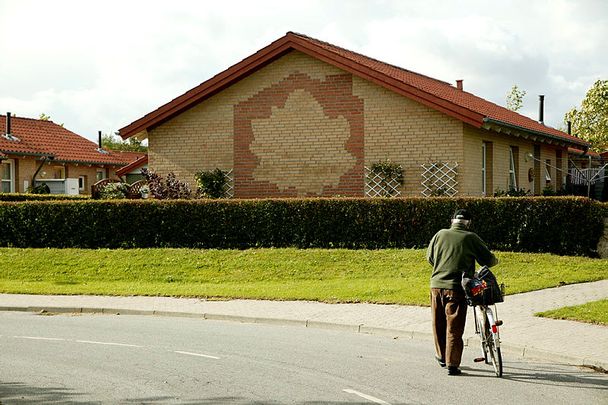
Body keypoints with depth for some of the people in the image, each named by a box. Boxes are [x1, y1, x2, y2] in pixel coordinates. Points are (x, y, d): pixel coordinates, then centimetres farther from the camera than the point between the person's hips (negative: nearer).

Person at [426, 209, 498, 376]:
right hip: (457, 288, -3)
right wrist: (495, 260, 22)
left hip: (436, 285, 4)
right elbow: (488, 260, -1)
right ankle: (452, 365, 0)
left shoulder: (440, 234, 6)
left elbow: (430, 257, 15)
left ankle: (441, 356, 33)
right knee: (454, 327, 1)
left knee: (439, 323, 18)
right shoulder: (471, 238, -3)